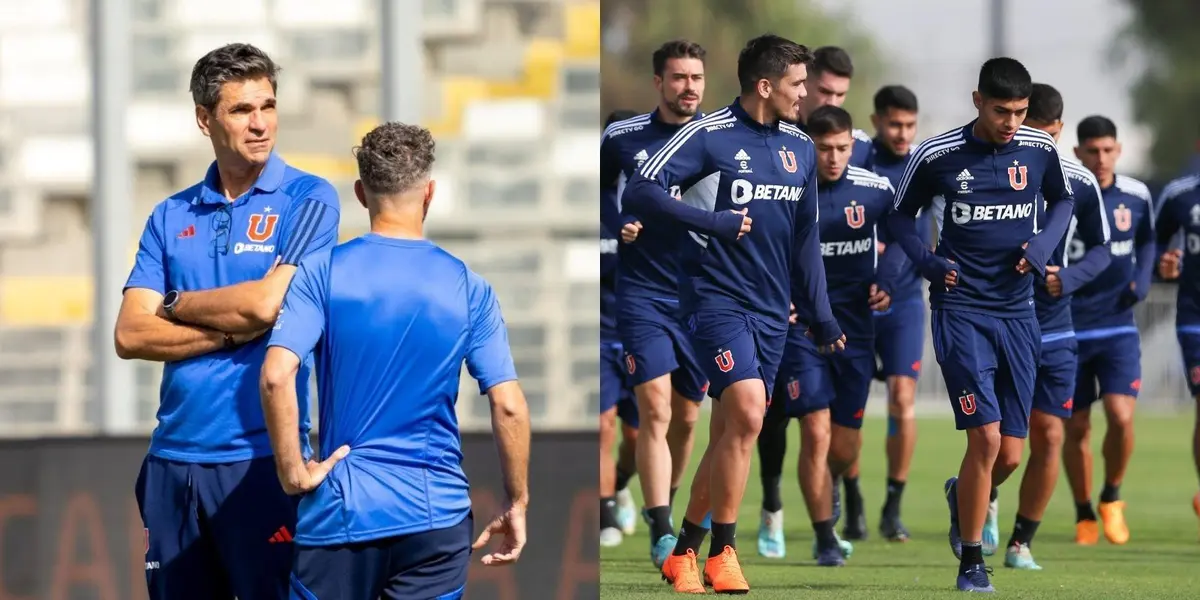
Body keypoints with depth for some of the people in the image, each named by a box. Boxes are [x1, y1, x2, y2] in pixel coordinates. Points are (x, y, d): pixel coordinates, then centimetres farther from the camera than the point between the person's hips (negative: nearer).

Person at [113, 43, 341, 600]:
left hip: (261, 455, -4)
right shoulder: (171, 216, 12)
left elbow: (268, 302, -12)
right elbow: (130, 335, 2)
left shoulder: (308, 199, 1)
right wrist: (231, 331, -9)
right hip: (174, 458, 4)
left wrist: (175, 303, 2)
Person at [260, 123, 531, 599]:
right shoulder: (467, 287, 1)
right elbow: (509, 406, -3)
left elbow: (276, 376, -16)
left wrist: (292, 473, -5)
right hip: (438, 514, 1)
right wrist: (517, 504, 8)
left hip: (343, 511, -1)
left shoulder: (323, 272, -4)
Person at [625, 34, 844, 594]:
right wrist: (713, 222, -18)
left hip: (772, 310, 6)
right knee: (748, 412, -21)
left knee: (729, 433, 6)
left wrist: (821, 315, 14)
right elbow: (639, 193, -13)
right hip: (717, 294, -6)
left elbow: (805, 237, 17)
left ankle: (683, 553, 19)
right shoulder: (708, 136, -9)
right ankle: (721, 553, -10)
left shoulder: (800, 148, 11)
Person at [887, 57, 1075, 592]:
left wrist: (1043, 245, -2)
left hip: (1018, 314, 3)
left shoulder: (1040, 150, 0)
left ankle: (963, 497, 38)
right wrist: (928, 262, -9)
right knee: (985, 438, -15)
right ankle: (971, 563, 0)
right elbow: (900, 216, 8)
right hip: (961, 311, -3)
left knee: (1009, 455, 3)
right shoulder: (937, 155, -7)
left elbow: (1062, 201, 18)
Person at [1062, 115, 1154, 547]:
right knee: (1075, 427, 5)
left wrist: (1143, 279, 1)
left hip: (1118, 328, 1)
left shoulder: (1136, 196, 0)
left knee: (1121, 416, -15)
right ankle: (1084, 515, 25)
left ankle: (1111, 499, 12)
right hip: (1068, 330, -1)